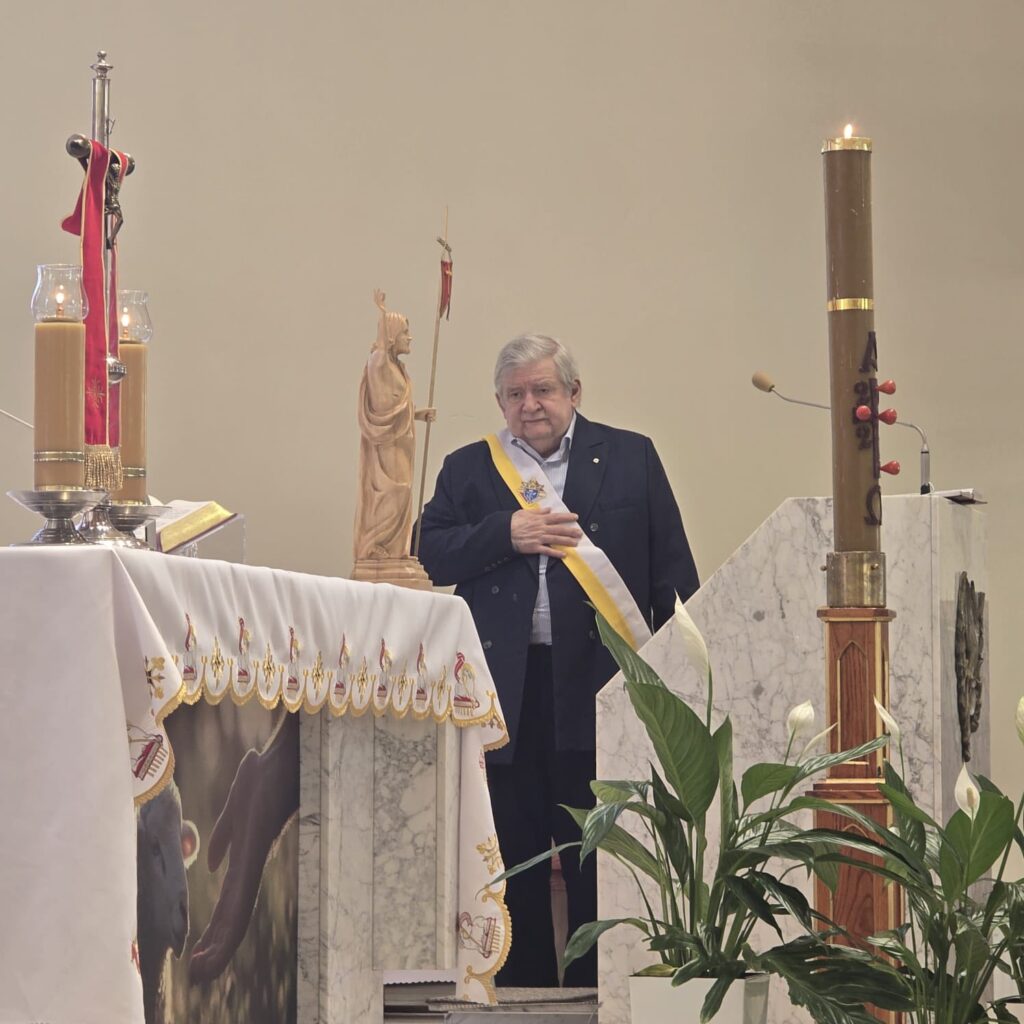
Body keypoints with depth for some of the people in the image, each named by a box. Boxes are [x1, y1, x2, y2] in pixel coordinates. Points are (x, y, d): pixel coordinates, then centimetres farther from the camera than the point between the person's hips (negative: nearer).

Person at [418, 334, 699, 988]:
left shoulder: (630, 458, 8)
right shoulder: (469, 470, 12)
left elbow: (672, 568, 5)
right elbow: (431, 555, 2)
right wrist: (507, 534, -11)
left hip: (599, 687, -2)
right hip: (508, 690, 2)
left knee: (599, 858, 0)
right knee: (514, 857, 7)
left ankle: (598, 988, 7)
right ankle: (524, 992, 14)